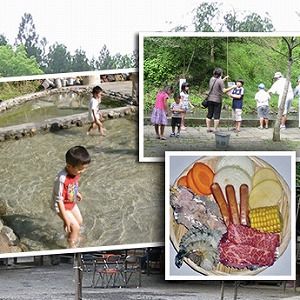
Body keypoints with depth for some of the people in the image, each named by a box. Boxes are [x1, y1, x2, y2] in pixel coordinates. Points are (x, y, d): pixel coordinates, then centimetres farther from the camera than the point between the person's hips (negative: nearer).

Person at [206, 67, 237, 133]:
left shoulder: (212, 79, 7)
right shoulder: (220, 81, -15)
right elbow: (224, 91, -18)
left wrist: (224, 79, 28)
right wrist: (232, 87, -11)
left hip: (210, 100, 6)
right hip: (217, 100, -6)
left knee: (209, 115, 11)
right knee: (216, 115, 0)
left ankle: (208, 128, 14)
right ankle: (215, 129, 2)